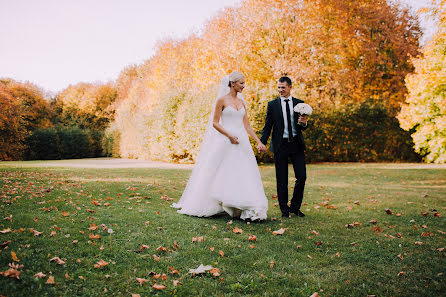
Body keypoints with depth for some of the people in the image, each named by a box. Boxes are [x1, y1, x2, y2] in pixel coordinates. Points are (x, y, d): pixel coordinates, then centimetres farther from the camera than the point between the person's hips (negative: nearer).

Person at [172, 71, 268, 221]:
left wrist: (258, 141, 7)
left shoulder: (242, 101, 13)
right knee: (220, 175, 1)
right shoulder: (222, 100, -3)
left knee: (244, 174, 0)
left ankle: (248, 211, 2)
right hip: (225, 142, -5)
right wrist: (230, 135, -17)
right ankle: (202, 205, 18)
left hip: (242, 142, 5)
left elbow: (246, 125, 13)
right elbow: (215, 123, -6)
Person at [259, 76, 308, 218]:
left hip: (297, 144, 2)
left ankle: (295, 207, 18)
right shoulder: (272, 104, 4)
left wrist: (304, 123, -13)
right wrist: (262, 142, -10)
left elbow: (303, 127, 11)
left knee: (301, 176, -1)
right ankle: (284, 209, 17)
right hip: (280, 145, -1)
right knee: (282, 180, 3)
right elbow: (267, 126, 2)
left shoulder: (300, 104, 8)